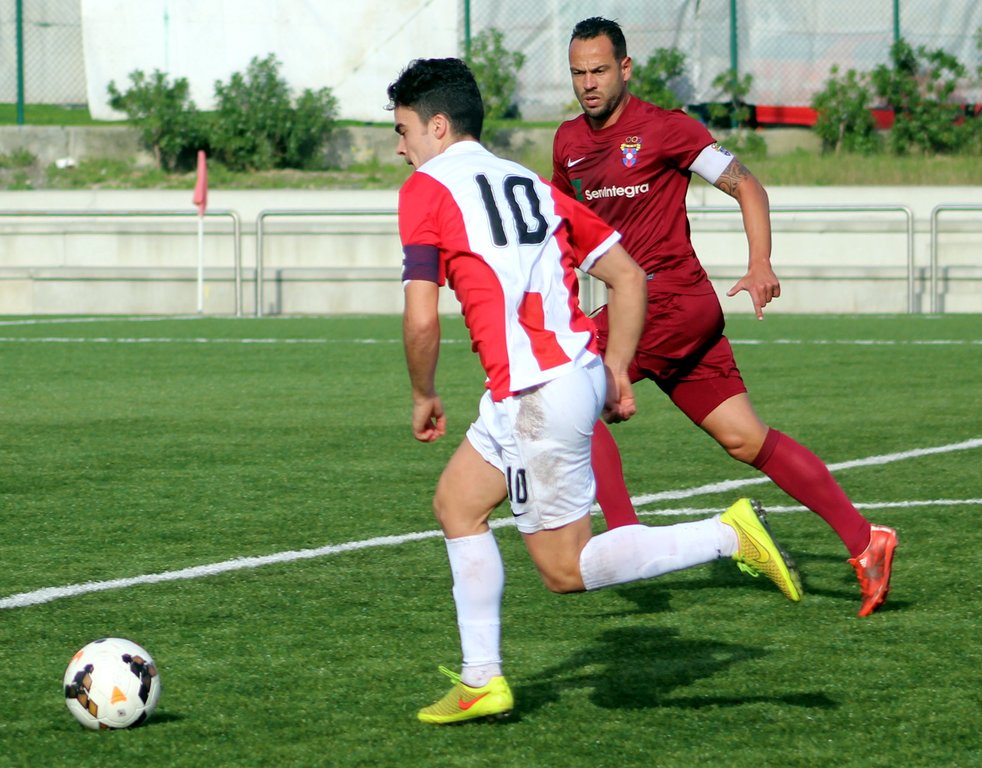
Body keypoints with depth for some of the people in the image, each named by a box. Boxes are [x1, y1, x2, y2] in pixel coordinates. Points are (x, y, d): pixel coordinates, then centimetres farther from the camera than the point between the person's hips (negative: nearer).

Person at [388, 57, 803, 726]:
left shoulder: (426, 190, -4)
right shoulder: (529, 184, 18)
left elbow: (422, 319, -11)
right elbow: (629, 276, 17)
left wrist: (424, 396, 5)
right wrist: (616, 370, 20)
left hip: (537, 394, -9)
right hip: (577, 368, 9)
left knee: (566, 569, 1)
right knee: (456, 502, 19)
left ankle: (730, 534, -10)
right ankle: (482, 681, 18)